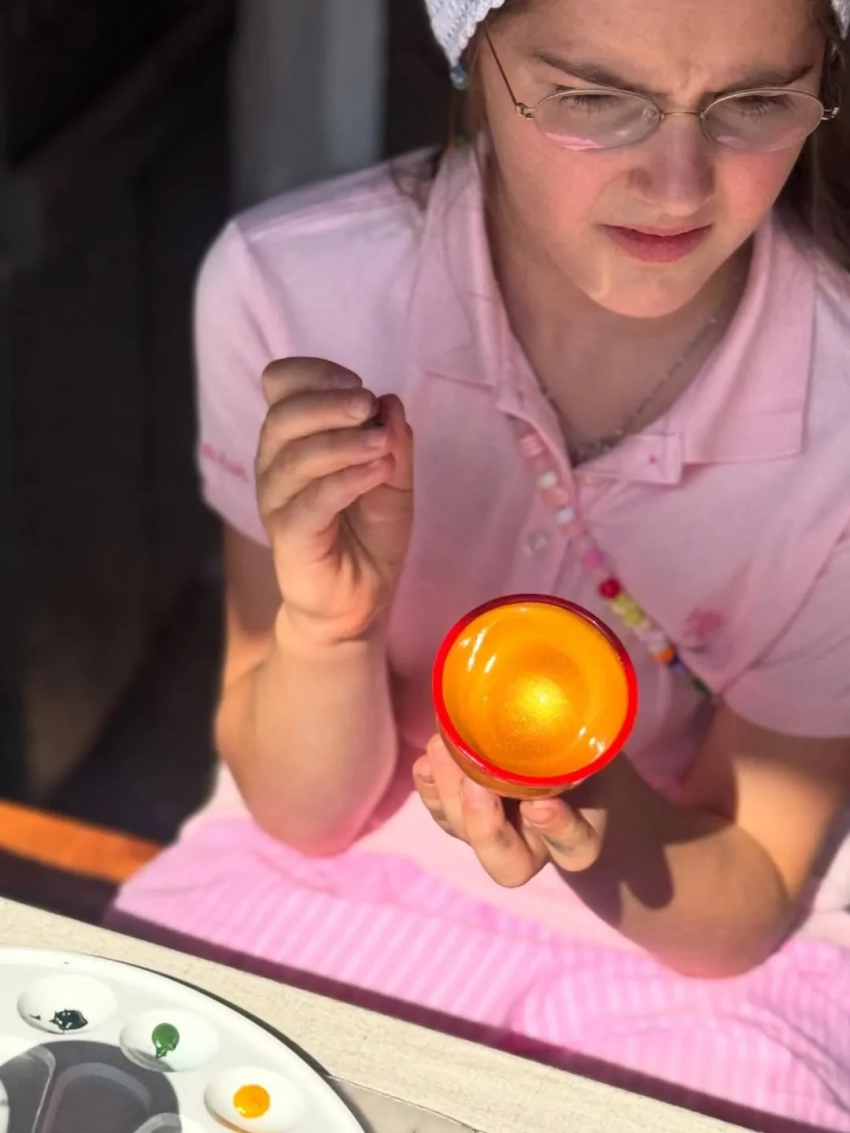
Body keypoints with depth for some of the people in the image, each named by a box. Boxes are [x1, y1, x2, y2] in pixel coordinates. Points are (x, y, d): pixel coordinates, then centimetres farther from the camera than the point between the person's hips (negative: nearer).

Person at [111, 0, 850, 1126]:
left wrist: (592, 814, -30)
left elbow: (748, 907, -9)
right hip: (337, 889, -1)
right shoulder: (289, 286, -20)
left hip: (698, 978, 2)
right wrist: (324, 623, -30)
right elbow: (301, 812, -10)